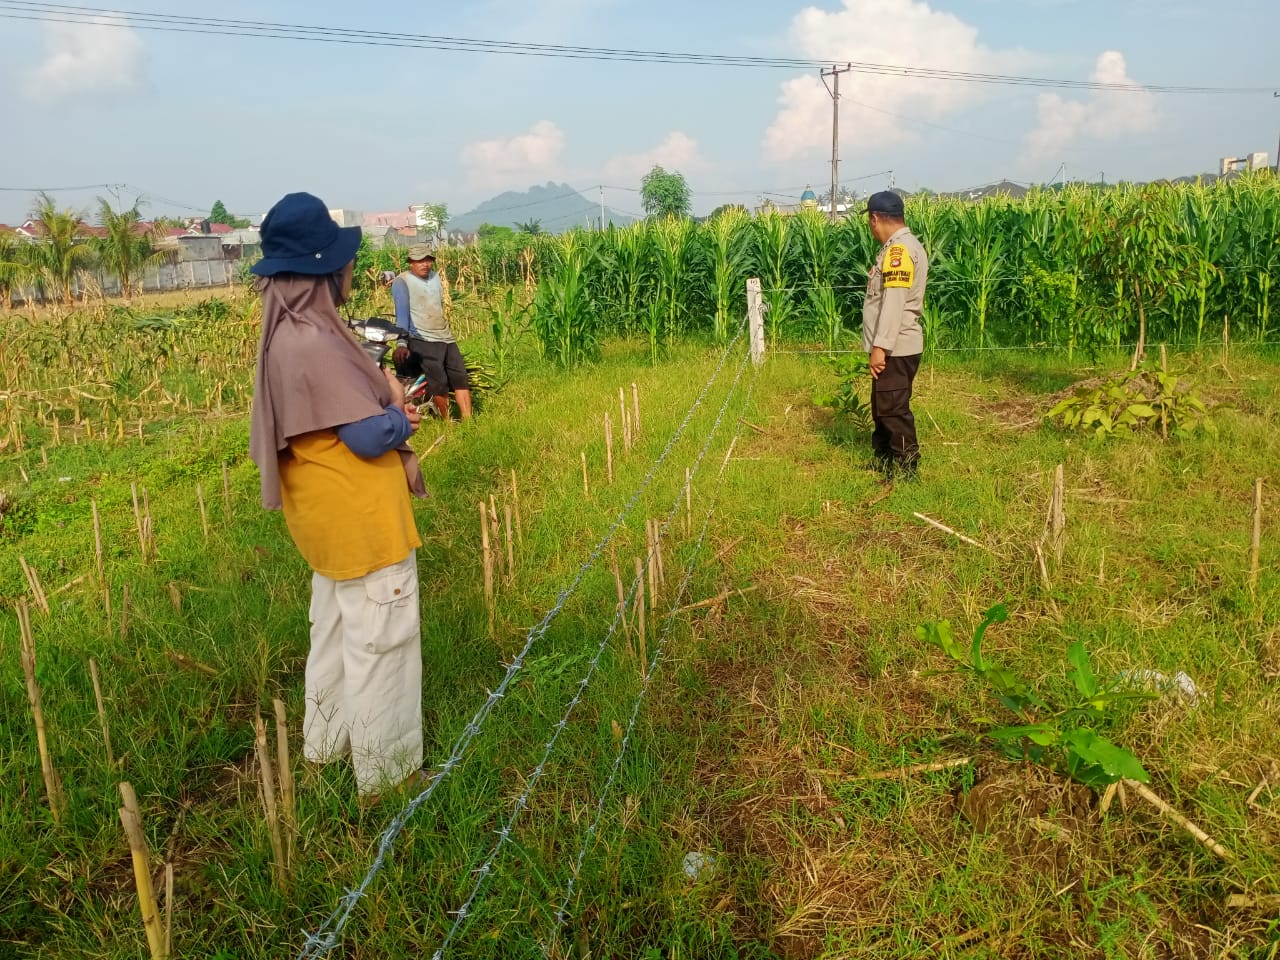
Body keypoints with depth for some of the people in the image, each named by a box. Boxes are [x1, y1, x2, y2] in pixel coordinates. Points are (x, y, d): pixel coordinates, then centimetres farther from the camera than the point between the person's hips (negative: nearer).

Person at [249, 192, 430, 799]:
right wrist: (400, 412, -5)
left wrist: (386, 403, -3)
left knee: (336, 631, 23)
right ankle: (385, 770, 19)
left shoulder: (295, 334, 6)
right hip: (361, 519, -10)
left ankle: (328, 741, 41)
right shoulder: (310, 344, -26)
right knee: (380, 643, 4)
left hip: (337, 515, 10)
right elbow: (372, 435, -25)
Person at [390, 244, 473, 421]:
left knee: (461, 378, 3)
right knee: (440, 383, -15)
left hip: (446, 337, 8)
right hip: (423, 340, -8)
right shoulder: (402, 282, -8)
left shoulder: (435, 276, 14)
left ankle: (468, 421, 6)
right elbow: (402, 312, -19)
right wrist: (402, 343, -29)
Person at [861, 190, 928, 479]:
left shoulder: (899, 249, -17)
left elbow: (894, 301, -24)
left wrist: (880, 346, -26)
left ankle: (906, 471, 7)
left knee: (893, 410, -3)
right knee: (882, 408, 19)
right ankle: (883, 462, 32)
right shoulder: (901, 246, 15)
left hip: (895, 348, -10)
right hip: (894, 346, 10)